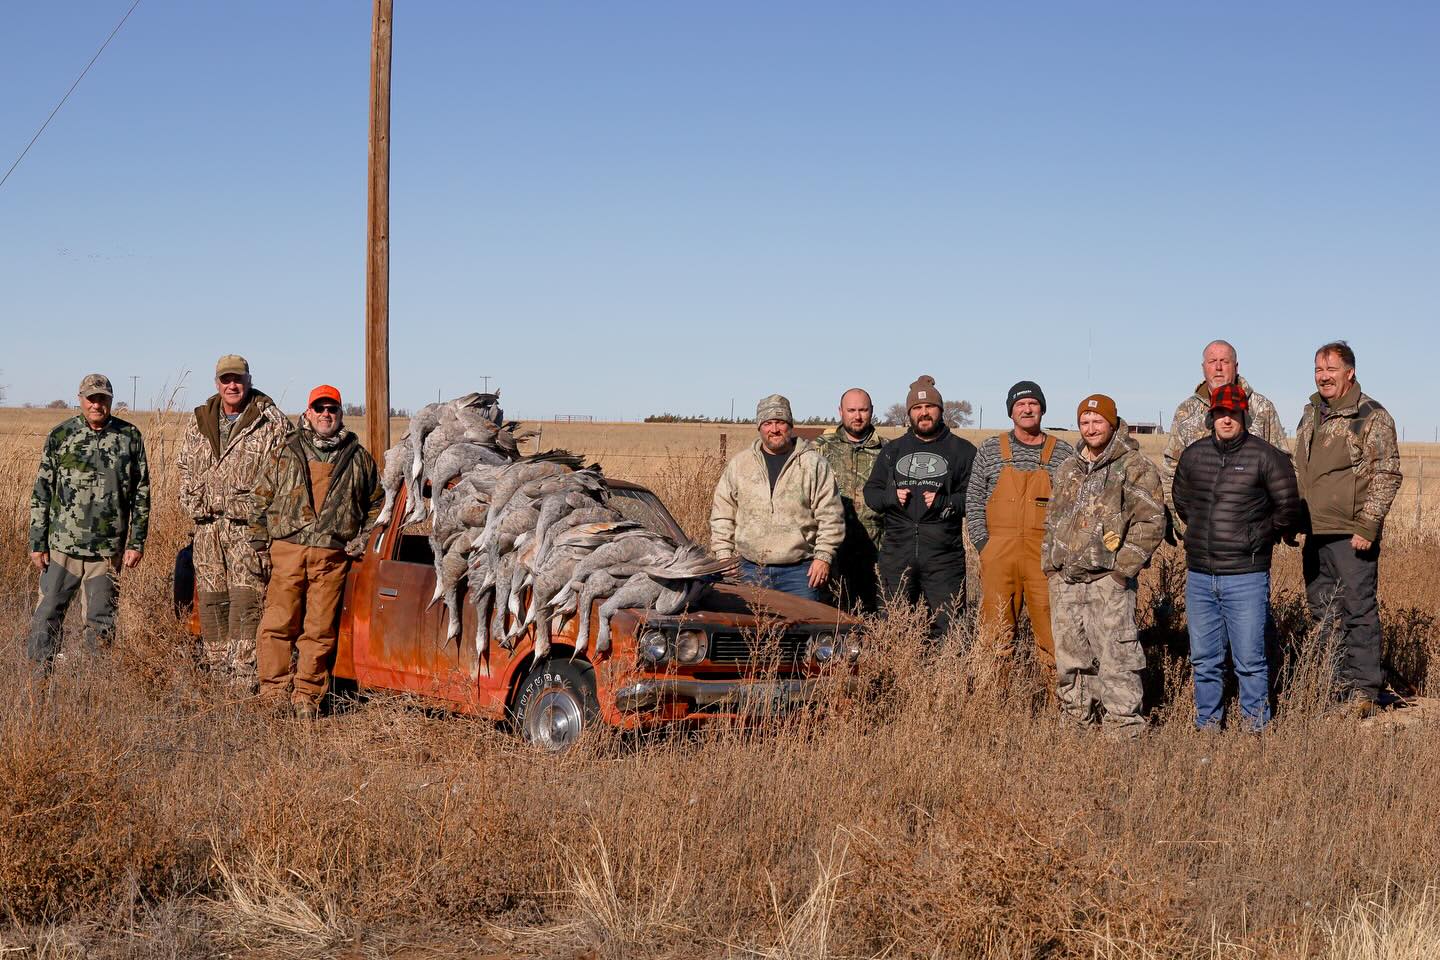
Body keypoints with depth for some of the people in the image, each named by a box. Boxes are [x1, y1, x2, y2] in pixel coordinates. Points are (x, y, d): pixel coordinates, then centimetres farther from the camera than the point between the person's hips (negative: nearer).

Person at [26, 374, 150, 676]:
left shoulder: (129, 437, 2)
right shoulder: (60, 436, 2)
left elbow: (141, 494, 5)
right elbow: (41, 492, 4)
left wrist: (137, 542, 0)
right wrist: (37, 543, 0)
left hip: (107, 550, 0)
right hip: (61, 546, 0)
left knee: (100, 622, 6)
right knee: (47, 615, 2)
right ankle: (40, 677, 12)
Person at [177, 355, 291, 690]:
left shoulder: (273, 424, -3)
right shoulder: (199, 423, 14)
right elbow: (186, 467, 23)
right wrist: (192, 505, 13)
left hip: (249, 526, -5)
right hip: (207, 525, 6)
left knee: (245, 600, -11)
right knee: (211, 599, 10)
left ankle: (242, 678, -13)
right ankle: (215, 670, 21)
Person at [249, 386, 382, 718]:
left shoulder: (359, 458, 13)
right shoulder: (285, 453, 13)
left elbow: (376, 504, 19)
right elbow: (262, 499, 14)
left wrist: (363, 541, 7)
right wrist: (259, 541, 6)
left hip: (333, 556, 0)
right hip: (287, 550, 0)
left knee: (320, 629, 0)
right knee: (278, 623, -4)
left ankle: (307, 694, 6)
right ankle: (275, 688, 5)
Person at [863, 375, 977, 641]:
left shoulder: (962, 450, 6)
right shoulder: (893, 450, 18)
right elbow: (870, 492, 16)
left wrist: (944, 503, -16)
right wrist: (892, 497, -3)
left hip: (944, 554, -3)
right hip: (897, 554, 3)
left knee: (947, 628, -7)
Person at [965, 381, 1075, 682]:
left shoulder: (1064, 453, 9)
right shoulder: (991, 449, 11)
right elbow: (974, 499, 10)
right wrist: (982, 542, 0)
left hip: (1046, 555, -1)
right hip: (999, 554, 1)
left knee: (1051, 628, -6)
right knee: (995, 627, 0)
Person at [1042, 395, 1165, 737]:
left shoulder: (1134, 467, -3)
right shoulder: (1068, 469, 18)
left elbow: (1150, 522, -10)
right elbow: (1052, 519, 25)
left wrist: (1123, 568, -13)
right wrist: (1050, 564, 14)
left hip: (1108, 582, -7)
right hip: (1064, 581, 7)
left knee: (1114, 658, -9)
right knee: (1069, 659, 11)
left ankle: (1125, 728, -4)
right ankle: (1075, 722, 21)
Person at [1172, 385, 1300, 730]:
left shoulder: (1266, 457, -5)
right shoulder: (1193, 455, 8)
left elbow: (1288, 508, -2)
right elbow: (1181, 500, 25)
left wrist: (1256, 537, 2)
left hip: (1246, 576, -4)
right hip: (1199, 575, 4)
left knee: (1249, 660, -1)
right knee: (1204, 659, 12)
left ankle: (1256, 725, 10)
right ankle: (1207, 724, 22)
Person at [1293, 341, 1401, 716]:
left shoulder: (1372, 417, -7)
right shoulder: (1311, 414, 15)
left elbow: (1387, 475, -10)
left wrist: (1368, 526, -16)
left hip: (1351, 534, -7)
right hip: (1314, 533, 7)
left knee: (1358, 610, -3)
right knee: (1322, 611, 12)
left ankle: (1364, 690, 3)